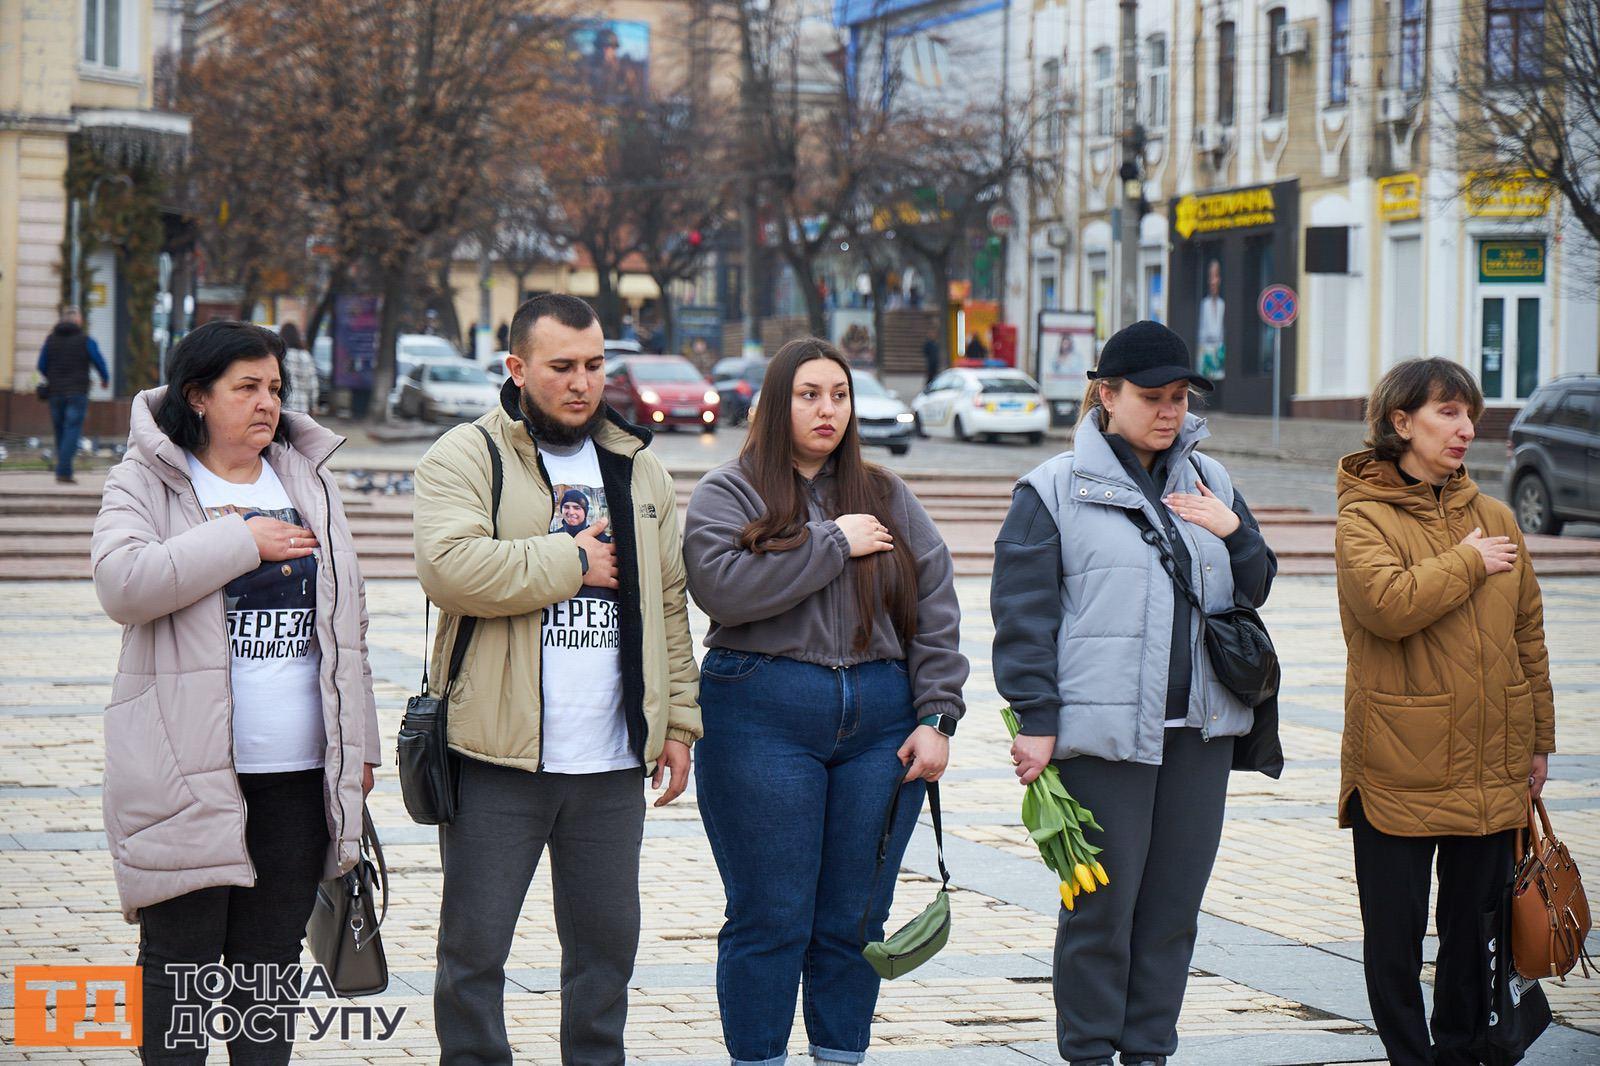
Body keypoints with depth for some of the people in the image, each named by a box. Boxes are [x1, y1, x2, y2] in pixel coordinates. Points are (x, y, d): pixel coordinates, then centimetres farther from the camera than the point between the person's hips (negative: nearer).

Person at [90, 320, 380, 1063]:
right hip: (187, 770, -4)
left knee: (272, 958, 10)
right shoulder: (145, 482, 0)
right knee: (181, 959, 1)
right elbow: (122, 584, -19)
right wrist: (243, 540, -16)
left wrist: (358, 743, 15)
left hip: (300, 770, 4)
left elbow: (346, 618, 18)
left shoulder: (310, 482, 14)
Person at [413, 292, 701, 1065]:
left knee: (607, 943, 12)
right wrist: (574, 563, -12)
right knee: (474, 944, 2)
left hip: (612, 765, 4)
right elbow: (449, 568, -20)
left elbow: (668, 604, 18)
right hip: (497, 757, -4)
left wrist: (677, 719, 12)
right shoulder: (464, 458, -3)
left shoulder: (640, 469, 14)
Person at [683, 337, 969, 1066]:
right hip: (763, 723, -3)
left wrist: (936, 717, -1)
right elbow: (722, 586, -17)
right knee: (770, 918, -2)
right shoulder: (727, 495, 3)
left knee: (856, 919, 7)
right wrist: (832, 542, -11)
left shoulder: (887, 498, 14)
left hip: (880, 727, 4)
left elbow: (936, 610, 9)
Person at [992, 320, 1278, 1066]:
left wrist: (1234, 532, 0)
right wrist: (1035, 721, -9)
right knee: (1102, 903, -1)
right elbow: (1023, 614, -4)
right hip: (1103, 729, -5)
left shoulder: (1208, 482, 13)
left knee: (1175, 902, 9)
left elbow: (1255, 589, 21)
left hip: (1200, 727, 5)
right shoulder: (1054, 490, -2)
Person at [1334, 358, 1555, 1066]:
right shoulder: (1363, 517, -5)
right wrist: (1467, 563, -12)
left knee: (1475, 923, 12)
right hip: (1399, 769, -4)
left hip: (1493, 769, 5)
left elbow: (1528, 632, 15)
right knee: (1395, 932, 4)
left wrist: (1538, 740, 14)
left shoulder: (1494, 517, 10)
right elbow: (1388, 605, -25)